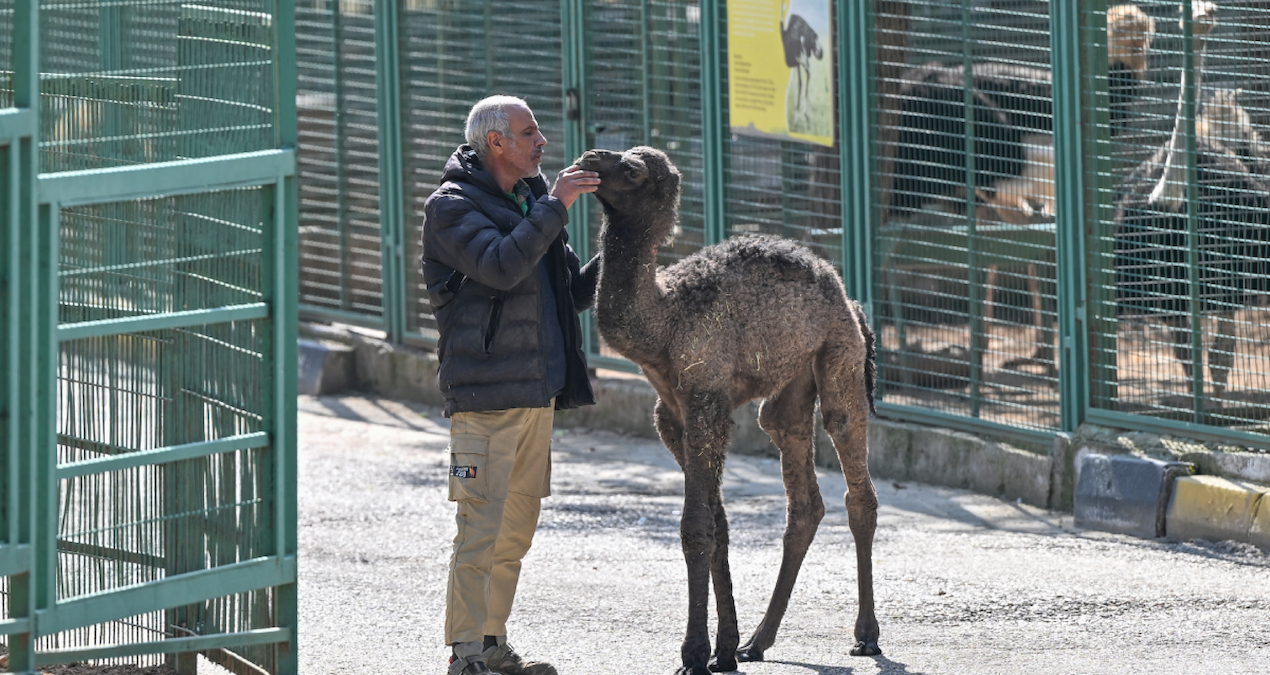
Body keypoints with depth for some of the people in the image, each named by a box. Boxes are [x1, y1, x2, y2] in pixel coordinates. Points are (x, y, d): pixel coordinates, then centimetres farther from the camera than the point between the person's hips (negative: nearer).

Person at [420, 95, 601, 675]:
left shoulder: (531, 202, 19)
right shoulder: (453, 207, -6)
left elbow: (569, 295, 22)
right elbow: (500, 266, -24)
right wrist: (555, 208, -20)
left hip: (537, 393, 8)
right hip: (485, 393, -8)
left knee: (517, 528, 12)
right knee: (481, 527, -10)